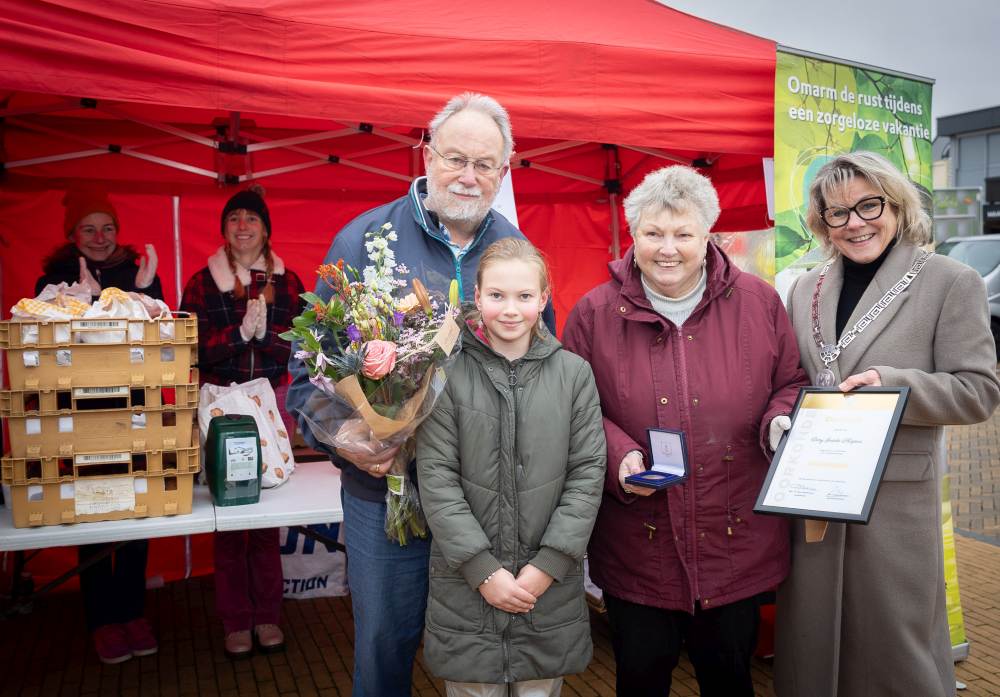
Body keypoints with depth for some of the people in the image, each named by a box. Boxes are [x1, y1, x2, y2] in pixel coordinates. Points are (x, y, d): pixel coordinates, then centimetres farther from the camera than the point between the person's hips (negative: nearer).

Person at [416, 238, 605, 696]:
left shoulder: (573, 373, 0)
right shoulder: (448, 374, -6)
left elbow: (587, 473, -2)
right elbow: (436, 478, -8)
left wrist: (548, 565, -8)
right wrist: (483, 570, -12)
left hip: (551, 588, 2)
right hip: (465, 586, -1)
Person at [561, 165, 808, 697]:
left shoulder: (758, 302, -1)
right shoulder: (594, 314, -4)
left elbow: (792, 382, 10)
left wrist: (781, 423, -11)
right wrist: (616, 455, -16)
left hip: (737, 545, 1)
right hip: (636, 549, -1)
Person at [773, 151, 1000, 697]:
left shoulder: (950, 282, -3)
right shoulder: (805, 289, 10)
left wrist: (892, 383, -21)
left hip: (897, 497, -4)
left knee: (892, 648, 8)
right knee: (813, 642, 14)